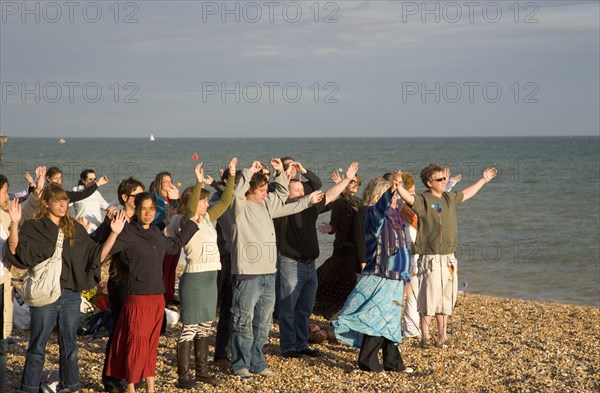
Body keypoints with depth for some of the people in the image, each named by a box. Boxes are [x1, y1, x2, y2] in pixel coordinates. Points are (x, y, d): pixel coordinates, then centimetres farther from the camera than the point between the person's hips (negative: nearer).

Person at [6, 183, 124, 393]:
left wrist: (114, 233, -1)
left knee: (69, 345, 12)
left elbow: (98, 256, 9)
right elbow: (15, 250, -14)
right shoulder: (34, 227, 0)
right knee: (37, 346, 1)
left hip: (71, 295, 4)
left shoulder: (75, 229, 10)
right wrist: (14, 224, -28)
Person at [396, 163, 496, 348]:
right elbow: (409, 198, -30)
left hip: (449, 258, 7)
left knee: (446, 299, 13)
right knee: (429, 299, -4)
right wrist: (397, 187, -50)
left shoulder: (449, 198, 12)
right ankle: (425, 337, 7)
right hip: (431, 259, -7)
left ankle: (442, 336, 23)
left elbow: (466, 194, 31)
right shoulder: (423, 200, -10)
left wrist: (483, 180, 42)